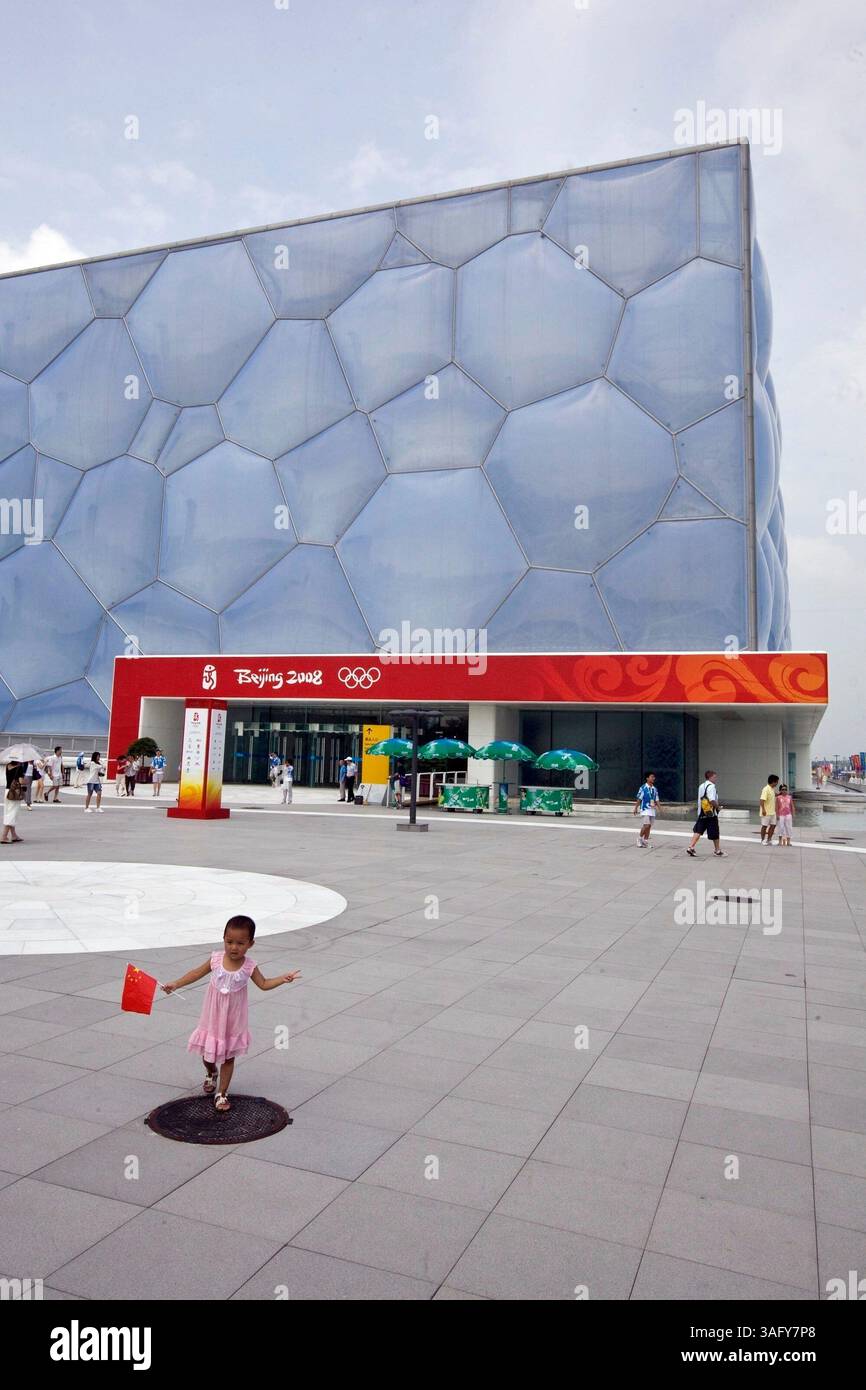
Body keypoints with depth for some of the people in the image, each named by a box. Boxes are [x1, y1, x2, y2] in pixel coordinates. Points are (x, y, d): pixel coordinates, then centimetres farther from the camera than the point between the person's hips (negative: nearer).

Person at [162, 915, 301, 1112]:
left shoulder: (249, 966, -16)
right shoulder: (216, 959, -14)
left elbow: (264, 984, -7)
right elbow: (197, 973, 0)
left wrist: (284, 978, -22)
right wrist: (176, 984, -4)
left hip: (233, 1021, -1)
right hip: (212, 1018, 1)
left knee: (228, 1056, 10)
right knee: (207, 1053, 15)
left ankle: (222, 1093, 27)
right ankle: (211, 1074, 49)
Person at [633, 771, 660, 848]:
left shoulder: (655, 789, 10)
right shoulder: (643, 788, -7)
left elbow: (657, 800, 14)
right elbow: (639, 799, -5)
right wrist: (636, 808, -7)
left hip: (652, 810, 6)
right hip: (645, 809, -6)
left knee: (649, 826, 7)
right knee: (646, 825, -14)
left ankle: (646, 842, 13)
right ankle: (640, 838, 5)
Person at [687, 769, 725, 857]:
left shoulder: (701, 786, 12)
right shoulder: (711, 786, -15)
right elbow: (712, 800, -25)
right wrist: (717, 806, -7)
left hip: (701, 813, 7)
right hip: (711, 814, -7)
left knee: (698, 831, 7)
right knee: (715, 833, 7)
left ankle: (691, 847, -4)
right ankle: (717, 851, 20)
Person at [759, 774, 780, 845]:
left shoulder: (773, 789, 10)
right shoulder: (766, 789, -17)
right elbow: (762, 800, -23)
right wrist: (763, 809, -28)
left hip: (772, 812, 9)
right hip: (766, 812, -9)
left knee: (773, 825, 9)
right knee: (764, 826, 2)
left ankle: (769, 840, 19)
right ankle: (763, 840, 12)